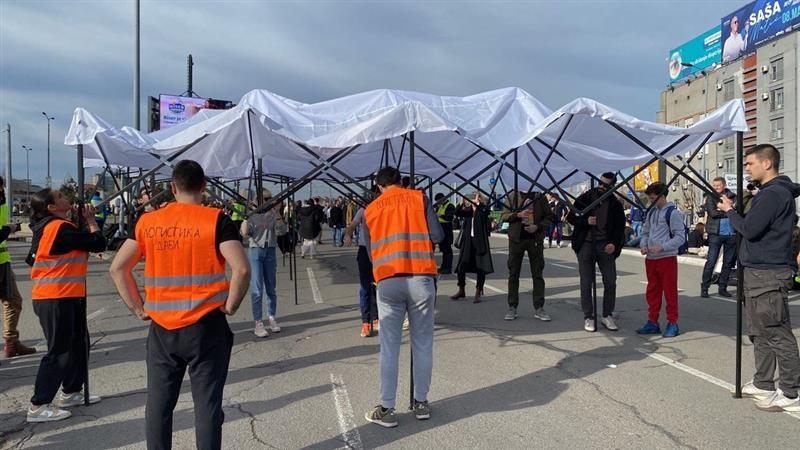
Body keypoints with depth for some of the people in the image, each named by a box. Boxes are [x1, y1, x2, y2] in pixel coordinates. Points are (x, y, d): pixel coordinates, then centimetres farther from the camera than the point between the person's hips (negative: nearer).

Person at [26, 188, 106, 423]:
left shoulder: (49, 226, 12)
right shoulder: (61, 228, -18)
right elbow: (98, 243, -16)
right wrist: (90, 219, 0)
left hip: (66, 297, 10)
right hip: (56, 299, -10)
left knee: (79, 342, 18)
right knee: (59, 351, -3)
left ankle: (71, 392, 29)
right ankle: (38, 406, 4)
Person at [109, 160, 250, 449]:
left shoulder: (147, 222, 3)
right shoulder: (216, 220, -8)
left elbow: (117, 268, 4)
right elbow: (241, 269, -17)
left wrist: (138, 308, 9)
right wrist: (230, 306, -5)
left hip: (161, 328, 3)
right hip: (206, 327, -3)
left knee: (158, 404, 14)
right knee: (207, 405, 6)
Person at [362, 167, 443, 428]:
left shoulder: (370, 209, 12)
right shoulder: (419, 198, 6)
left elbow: (369, 249, 15)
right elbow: (437, 235, -1)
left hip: (387, 281, 1)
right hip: (421, 278, -1)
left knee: (389, 346, 6)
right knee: (423, 343, 11)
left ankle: (386, 409, 11)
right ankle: (421, 403, 20)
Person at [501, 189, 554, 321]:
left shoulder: (540, 197, 4)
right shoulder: (513, 197, 5)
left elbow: (549, 216, 5)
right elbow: (504, 216, 2)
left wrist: (538, 226, -12)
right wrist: (518, 214, -16)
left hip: (535, 239, 0)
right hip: (516, 239, 0)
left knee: (538, 274, 2)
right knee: (513, 274, 3)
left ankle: (538, 308, 9)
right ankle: (512, 307, 11)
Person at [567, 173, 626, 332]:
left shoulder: (615, 205, 5)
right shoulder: (585, 198, 2)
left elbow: (620, 227, 9)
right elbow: (571, 217, 5)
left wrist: (614, 243, -8)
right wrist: (585, 221, -14)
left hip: (605, 245, 1)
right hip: (586, 243, -1)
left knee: (611, 282, 0)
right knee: (586, 283, 1)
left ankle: (607, 315, 15)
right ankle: (588, 317, 10)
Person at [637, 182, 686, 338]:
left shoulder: (673, 213, -9)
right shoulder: (651, 212, 12)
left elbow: (680, 237, -12)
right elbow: (645, 232, 20)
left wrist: (662, 247, -20)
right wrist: (643, 245, 1)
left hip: (667, 258, -7)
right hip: (650, 259, 7)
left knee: (670, 292, 1)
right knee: (652, 291, 12)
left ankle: (672, 323, 10)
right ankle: (652, 322, 20)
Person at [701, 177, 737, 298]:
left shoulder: (732, 196, 8)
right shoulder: (710, 197, 3)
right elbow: (713, 213, -11)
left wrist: (721, 211, -15)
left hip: (731, 234, 3)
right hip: (716, 233, -3)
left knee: (728, 262, 9)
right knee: (711, 261, -4)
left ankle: (723, 288, 18)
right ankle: (704, 288, 2)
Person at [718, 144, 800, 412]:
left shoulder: (774, 194, -15)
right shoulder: (769, 192, 18)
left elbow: (749, 229, -19)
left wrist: (729, 211, -5)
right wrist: (735, 211, 2)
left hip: (769, 274, -11)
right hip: (758, 271, 11)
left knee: (777, 334, -6)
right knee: (759, 332, 16)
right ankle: (763, 384, 26)